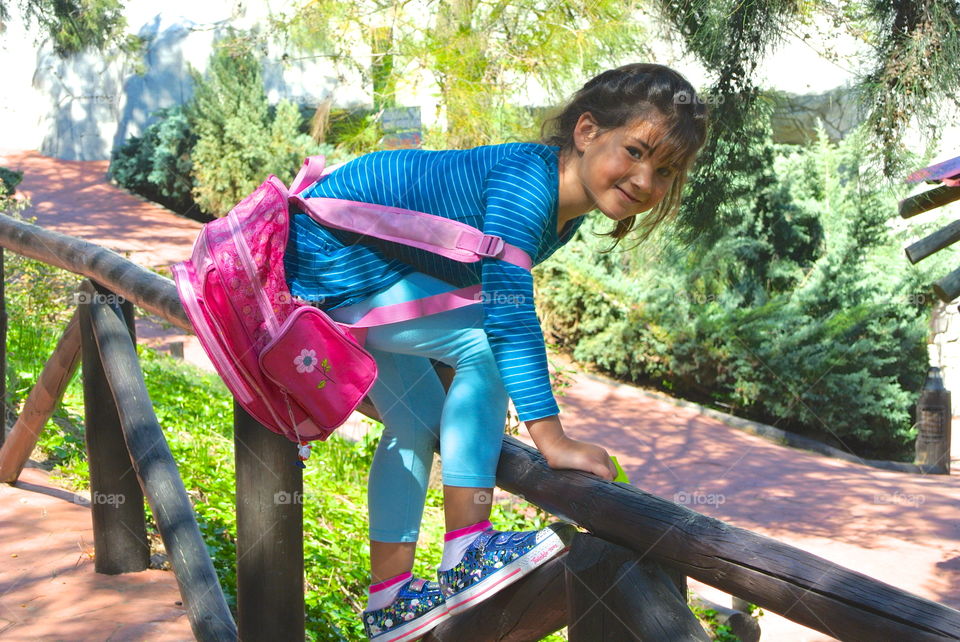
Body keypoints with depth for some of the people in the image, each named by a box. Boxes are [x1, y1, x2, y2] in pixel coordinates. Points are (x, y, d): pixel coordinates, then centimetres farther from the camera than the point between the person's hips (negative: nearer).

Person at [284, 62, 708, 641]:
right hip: (329, 257, -10)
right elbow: (509, 313, -35)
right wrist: (551, 437, -36)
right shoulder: (527, 181, -28)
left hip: (362, 267, 10)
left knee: (418, 420, 14)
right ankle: (466, 558, -17)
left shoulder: (564, 212, 2)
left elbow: (496, 296, 15)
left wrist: (479, 406, 21)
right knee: (482, 346, -22)